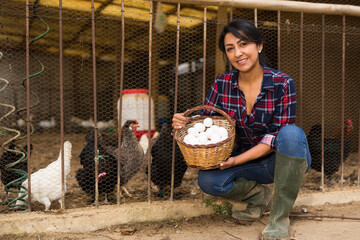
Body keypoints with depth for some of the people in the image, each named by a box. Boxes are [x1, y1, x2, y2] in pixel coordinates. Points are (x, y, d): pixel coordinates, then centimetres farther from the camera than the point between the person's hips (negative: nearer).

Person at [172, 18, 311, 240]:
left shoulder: (282, 83, -16)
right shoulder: (222, 84, -7)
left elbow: (277, 137, -19)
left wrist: (238, 159, -28)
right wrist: (184, 123, -24)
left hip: (285, 160, -2)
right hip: (248, 161, 3)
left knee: (292, 134, -36)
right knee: (207, 180, -24)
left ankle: (280, 217, -19)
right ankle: (260, 195, 7)